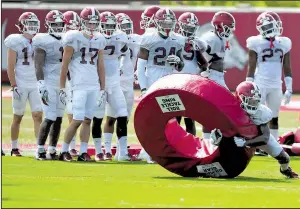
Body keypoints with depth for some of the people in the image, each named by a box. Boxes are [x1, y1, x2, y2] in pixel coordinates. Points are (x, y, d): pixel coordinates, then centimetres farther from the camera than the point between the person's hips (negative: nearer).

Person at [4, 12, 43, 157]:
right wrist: (14, 86, -14)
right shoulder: (16, 42, -6)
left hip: (35, 84, 4)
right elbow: (10, 67, -8)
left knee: (38, 116, -5)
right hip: (20, 84, -4)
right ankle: (14, 149, 14)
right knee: (18, 117, 4)